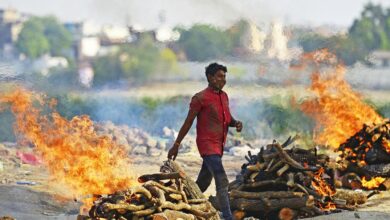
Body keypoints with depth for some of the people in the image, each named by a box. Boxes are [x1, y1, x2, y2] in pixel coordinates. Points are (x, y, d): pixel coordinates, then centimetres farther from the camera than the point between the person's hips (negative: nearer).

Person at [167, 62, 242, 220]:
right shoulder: (201, 98, -11)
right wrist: (176, 145, -4)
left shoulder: (224, 96, 11)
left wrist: (236, 123, -4)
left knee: (203, 183, 17)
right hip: (207, 145, -8)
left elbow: (228, 119, 21)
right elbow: (188, 122, -7)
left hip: (219, 146, 8)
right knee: (222, 182, -17)